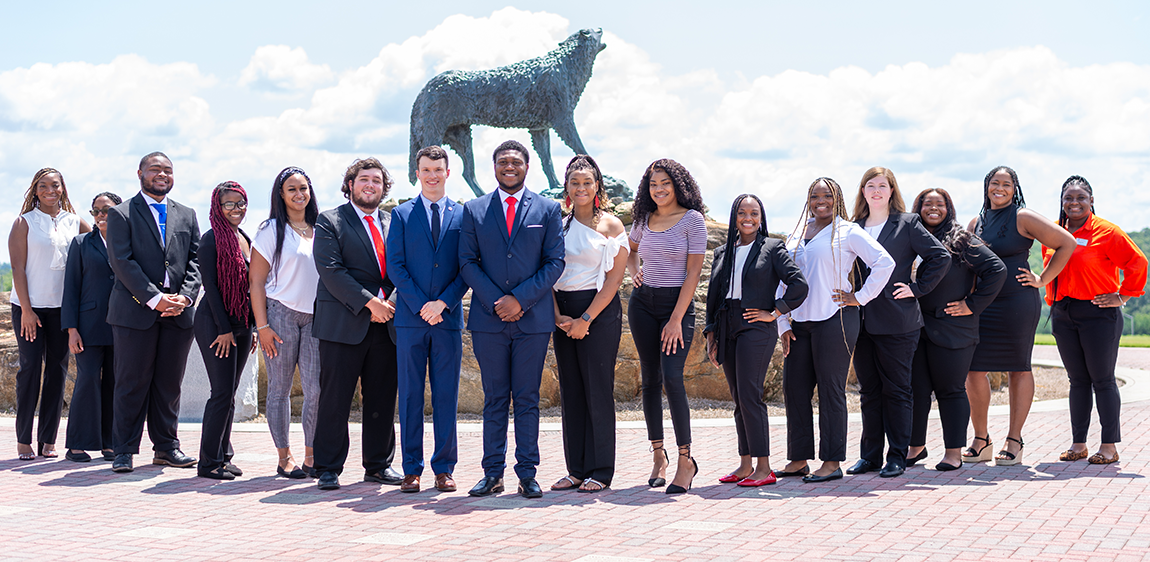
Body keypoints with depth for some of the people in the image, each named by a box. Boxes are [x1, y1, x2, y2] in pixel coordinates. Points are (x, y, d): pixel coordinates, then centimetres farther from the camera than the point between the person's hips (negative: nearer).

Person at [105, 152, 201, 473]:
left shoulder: (187, 216, 16)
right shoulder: (121, 214, 2)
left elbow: (195, 262, 9)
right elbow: (122, 262, -8)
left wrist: (184, 297, -8)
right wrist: (155, 299, -16)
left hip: (178, 313, 4)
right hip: (135, 312, -4)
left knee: (170, 383, 8)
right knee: (132, 384, -1)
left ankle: (166, 446, 17)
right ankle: (124, 450, 6)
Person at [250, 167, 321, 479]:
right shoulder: (271, 230, 1)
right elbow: (256, 281, -2)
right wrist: (263, 326, -9)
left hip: (315, 317, 3)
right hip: (280, 314, -3)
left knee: (316, 389, -5)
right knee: (280, 389, 1)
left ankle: (311, 455, 6)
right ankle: (284, 456, 9)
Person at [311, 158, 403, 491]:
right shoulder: (329, 222, 2)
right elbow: (331, 270, -9)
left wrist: (391, 303, -5)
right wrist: (369, 301, -14)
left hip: (386, 325, 4)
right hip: (344, 323, -4)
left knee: (382, 399, 8)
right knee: (335, 399, -2)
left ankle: (379, 465, 19)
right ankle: (328, 469, 6)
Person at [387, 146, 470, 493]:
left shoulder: (463, 215, 8)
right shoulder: (401, 214, 8)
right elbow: (395, 266, 1)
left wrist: (443, 303, -9)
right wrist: (421, 305, -9)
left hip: (448, 317, 0)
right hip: (410, 318, 0)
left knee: (446, 396, 3)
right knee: (410, 396, 2)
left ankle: (444, 468, 10)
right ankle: (411, 469, 7)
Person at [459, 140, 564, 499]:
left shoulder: (547, 210, 7)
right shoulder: (474, 210, 9)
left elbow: (555, 262, 1)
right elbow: (467, 262, 4)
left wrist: (520, 299, -10)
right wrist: (495, 301, -8)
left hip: (533, 318, -1)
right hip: (488, 320, 1)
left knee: (527, 399, 2)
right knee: (494, 399, 5)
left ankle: (527, 474, 7)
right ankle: (493, 473, 10)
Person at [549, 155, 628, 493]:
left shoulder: (611, 226, -1)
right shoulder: (558, 225, 11)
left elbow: (614, 278, -6)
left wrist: (585, 319, -12)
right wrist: (559, 317, -5)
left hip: (600, 311, -5)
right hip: (564, 313, 5)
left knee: (598, 389, -4)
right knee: (571, 390, 6)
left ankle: (600, 472, 3)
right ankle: (577, 469, 13)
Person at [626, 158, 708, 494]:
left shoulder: (693, 220, -6)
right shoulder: (644, 220, 9)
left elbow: (693, 273, -10)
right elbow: (630, 250, 31)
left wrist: (676, 320, -15)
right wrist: (634, 271, 8)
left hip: (678, 303, -5)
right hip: (643, 304, 5)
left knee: (672, 377, -16)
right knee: (650, 380, 5)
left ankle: (686, 459, -9)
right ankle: (658, 454, 14)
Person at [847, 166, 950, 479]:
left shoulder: (908, 224, 0)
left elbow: (941, 257, -3)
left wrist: (917, 288, -5)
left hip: (896, 322, -4)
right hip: (862, 321, 4)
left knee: (896, 390, 1)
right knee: (868, 390, 9)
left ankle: (897, 456, 7)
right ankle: (870, 455, 16)